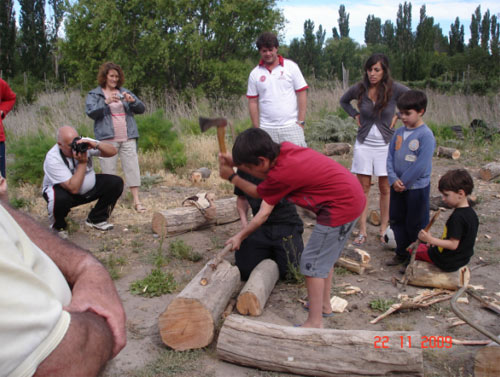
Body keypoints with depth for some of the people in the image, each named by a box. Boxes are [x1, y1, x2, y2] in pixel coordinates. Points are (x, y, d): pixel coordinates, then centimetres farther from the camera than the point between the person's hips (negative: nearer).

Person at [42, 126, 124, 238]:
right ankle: (58, 227, -3)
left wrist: (95, 145, -38)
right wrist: (83, 162, -38)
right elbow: (73, 188, -36)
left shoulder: (84, 144, -17)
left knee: (116, 182, -13)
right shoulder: (52, 159, -29)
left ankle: (96, 220, 5)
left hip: (89, 188, 5)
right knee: (59, 199, -40)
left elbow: (113, 151, -19)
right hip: (63, 190, -5)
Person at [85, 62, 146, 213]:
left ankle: (137, 201, 0)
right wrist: (106, 102, -20)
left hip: (128, 138, 3)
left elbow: (141, 109, 11)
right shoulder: (94, 94, 8)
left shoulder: (125, 92, 17)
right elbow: (91, 112, -8)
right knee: (108, 171, -1)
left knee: (132, 168, -2)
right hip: (107, 138, -2)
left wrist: (132, 101, -9)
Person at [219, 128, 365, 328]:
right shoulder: (284, 148, -3)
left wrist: (231, 176, 7)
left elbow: (258, 193, -3)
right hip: (352, 195, 10)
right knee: (325, 256, 23)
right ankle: (324, 304, 39)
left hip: (341, 205, -10)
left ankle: (314, 323, 7)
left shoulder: (282, 174, -26)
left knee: (312, 262, -2)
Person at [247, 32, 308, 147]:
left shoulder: (291, 66, 2)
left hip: (291, 126, -1)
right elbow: (253, 102, 8)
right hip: (266, 129, 2)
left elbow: (302, 94, 1)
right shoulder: (255, 74, 7)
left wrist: (301, 122, -4)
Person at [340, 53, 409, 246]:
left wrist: (397, 116, -3)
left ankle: (383, 229, 19)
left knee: (385, 189, 6)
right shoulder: (359, 89, -4)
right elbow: (344, 101, 16)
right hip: (364, 143, 1)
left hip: (385, 145, -1)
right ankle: (362, 231, 10)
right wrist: (356, 115, 3)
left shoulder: (395, 89, -10)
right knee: (363, 188, 3)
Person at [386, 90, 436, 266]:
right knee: (397, 220, 16)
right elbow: (390, 157, 3)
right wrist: (394, 179, -11)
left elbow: (421, 165, -21)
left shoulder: (426, 135, -16)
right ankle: (402, 253, 33)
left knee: (415, 225, 5)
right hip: (397, 187, 7)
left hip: (417, 187, -7)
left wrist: (403, 182, -16)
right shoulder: (399, 132, 4)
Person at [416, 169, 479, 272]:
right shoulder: (471, 213, 2)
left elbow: (453, 245, -28)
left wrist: (431, 240, -31)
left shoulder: (457, 216, -28)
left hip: (448, 263, -9)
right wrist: (436, 242, 13)